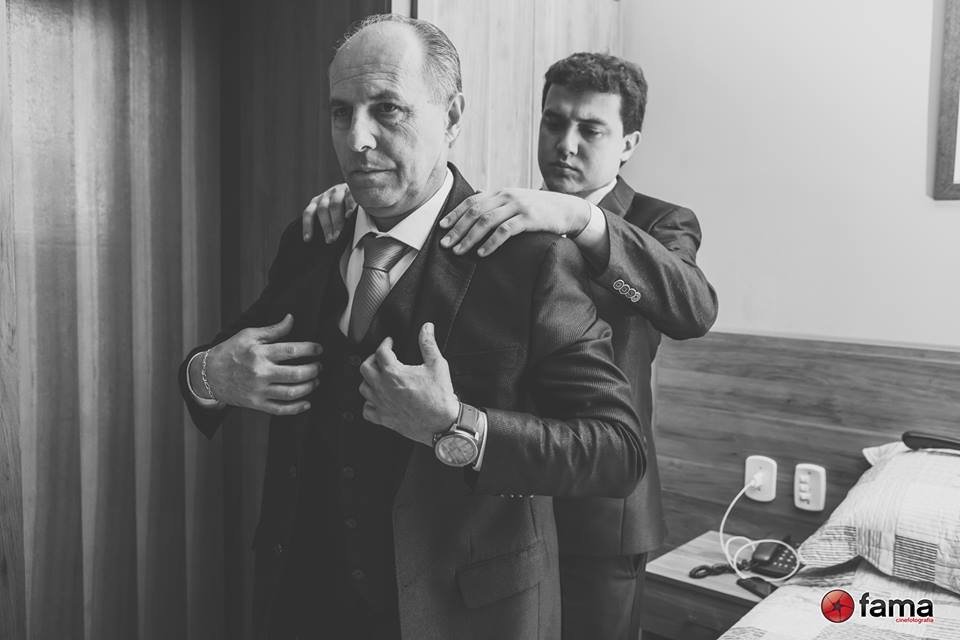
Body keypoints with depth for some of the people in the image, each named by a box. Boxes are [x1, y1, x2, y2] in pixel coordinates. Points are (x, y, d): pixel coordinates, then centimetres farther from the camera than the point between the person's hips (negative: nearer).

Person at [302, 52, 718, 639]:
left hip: (598, 511, -3)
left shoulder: (660, 224, -5)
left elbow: (695, 311, -26)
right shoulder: (503, 217, 5)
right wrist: (358, 198, -26)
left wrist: (582, 218, -40)